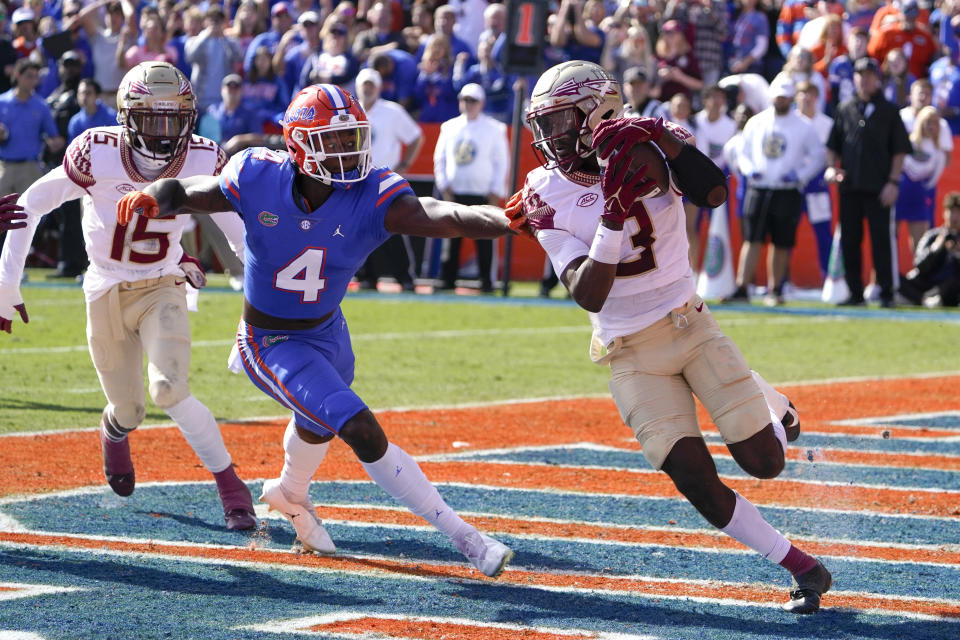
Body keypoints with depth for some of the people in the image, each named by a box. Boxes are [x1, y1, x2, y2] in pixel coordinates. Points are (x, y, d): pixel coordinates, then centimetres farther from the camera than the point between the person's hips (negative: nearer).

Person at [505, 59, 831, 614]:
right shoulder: (549, 200, -7)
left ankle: (774, 408, 32)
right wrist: (613, 217, -29)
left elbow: (715, 194, -28)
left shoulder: (649, 152, -7)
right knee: (696, 481, -11)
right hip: (632, 355, 0)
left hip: (690, 325, 0)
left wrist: (662, 139, -37)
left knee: (764, 461, -5)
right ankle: (802, 568, 3)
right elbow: (589, 297, -18)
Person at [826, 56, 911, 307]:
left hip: (878, 189, -4)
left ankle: (886, 293, -2)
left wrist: (893, 182, -8)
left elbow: (900, 150, 1)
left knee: (881, 240, -5)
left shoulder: (888, 111, 3)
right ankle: (855, 293, 10)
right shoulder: (845, 109, 13)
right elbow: (832, 145, 19)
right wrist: (831, 168, 1)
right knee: (849, 241, 4)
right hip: (849, 187, 4)